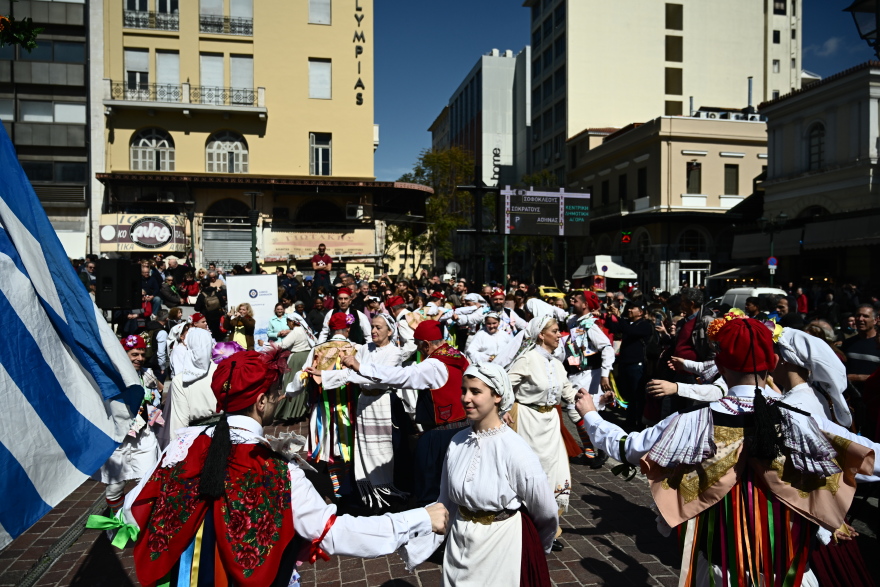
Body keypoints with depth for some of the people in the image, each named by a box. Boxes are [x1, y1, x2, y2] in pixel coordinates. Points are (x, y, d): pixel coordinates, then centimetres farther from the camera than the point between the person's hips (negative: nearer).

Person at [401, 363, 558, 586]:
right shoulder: (458, 442, -6)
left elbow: (545, 511, -9)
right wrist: (415, 545, -1)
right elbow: (446, 502, 4)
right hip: (459, 543, 5)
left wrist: (532, 545, 9)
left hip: (503, 544, -4)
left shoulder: (514, 450, -21)